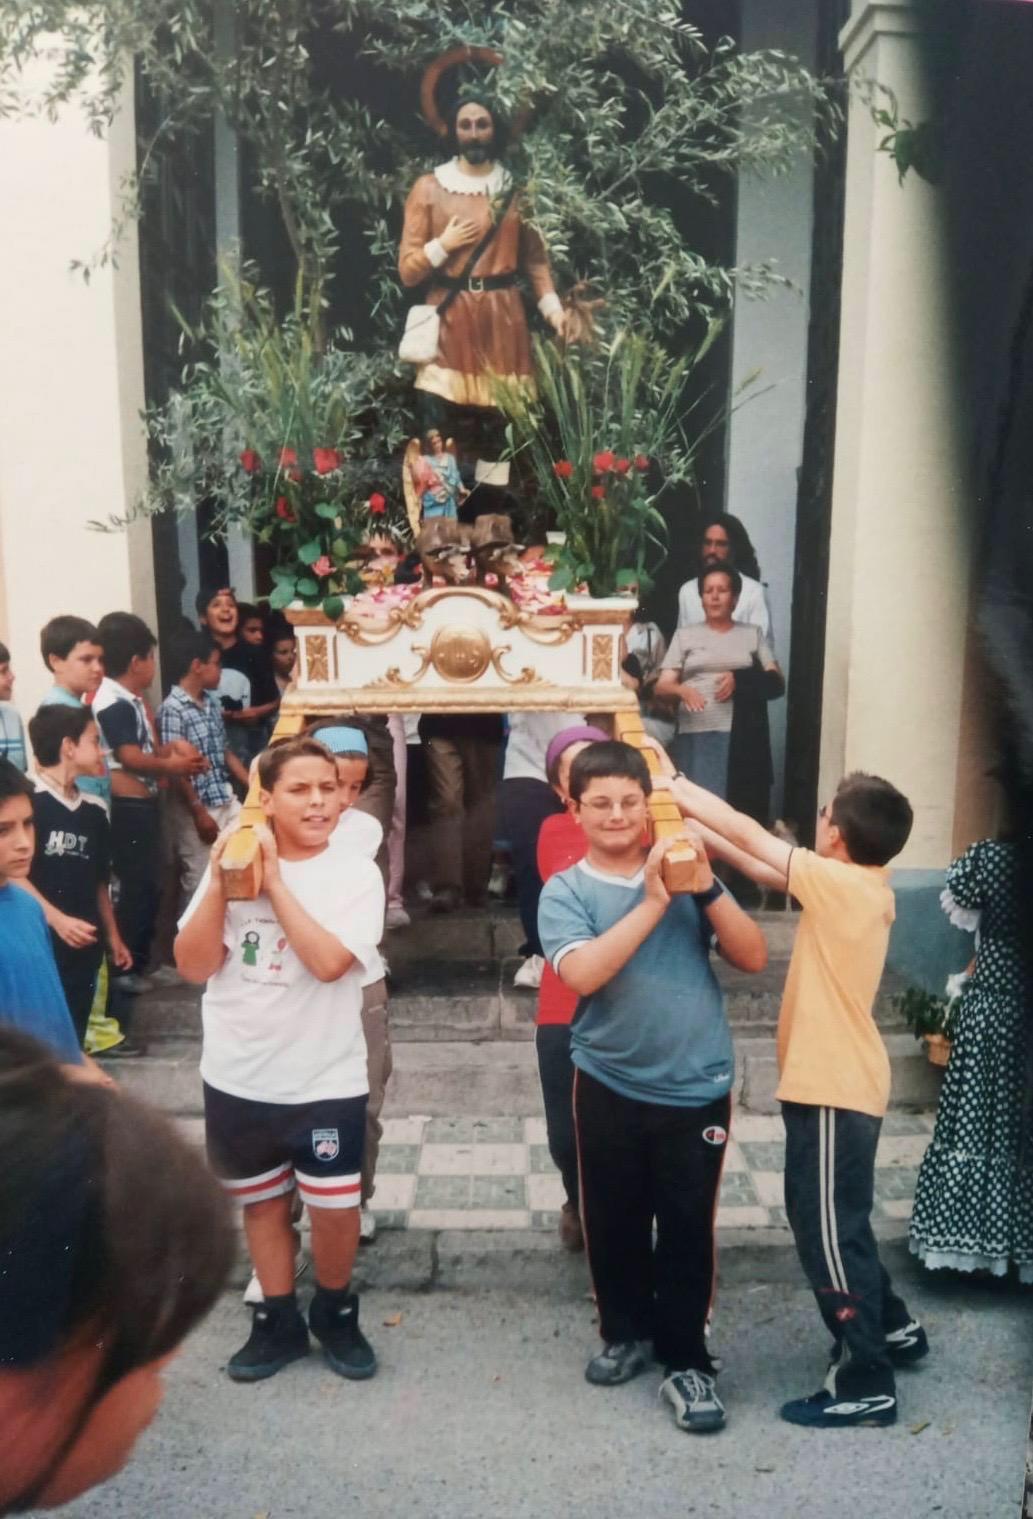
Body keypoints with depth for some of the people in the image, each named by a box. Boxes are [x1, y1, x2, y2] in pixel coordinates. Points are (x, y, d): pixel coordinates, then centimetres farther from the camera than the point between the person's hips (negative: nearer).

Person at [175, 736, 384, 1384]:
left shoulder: (356, 874, -11)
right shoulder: (230, 862, -4)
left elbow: (329, 961, -25)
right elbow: (194, 966, -7)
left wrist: (275, 880, -22)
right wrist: (220, 882, -18)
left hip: (326, 1081, -2)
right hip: (238, 1080, 3)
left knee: (335, 1209, 6)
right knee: (263, 1203, 19)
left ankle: (335, 1313, 34)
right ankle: (278, 1322, 39)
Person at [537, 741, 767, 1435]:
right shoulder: (565, 891, -4)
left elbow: (754, 957, -4)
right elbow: (583, 973, -22)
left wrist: (706, 887, -17)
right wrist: (653, 901, -24)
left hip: (697, 1087, 0)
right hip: (609, 1087, 0)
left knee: (688, 1227, 5)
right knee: (613, 1221, 15)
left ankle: (686, 1360, 24)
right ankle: (626, 1331, 39)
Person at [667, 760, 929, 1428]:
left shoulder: (841, 884, -20)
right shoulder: (864, 887, 4)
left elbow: (748, 834, -15)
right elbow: (761, 860, 8)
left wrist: (674, 785, -6)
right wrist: (692, 824, 5)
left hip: (834, 1089, -10)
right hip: (841, 1083, 10)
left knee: (828, 1229, 0)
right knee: (837, 1220, 23)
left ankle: (866, 1384, 10)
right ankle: (892, 1328, 38)